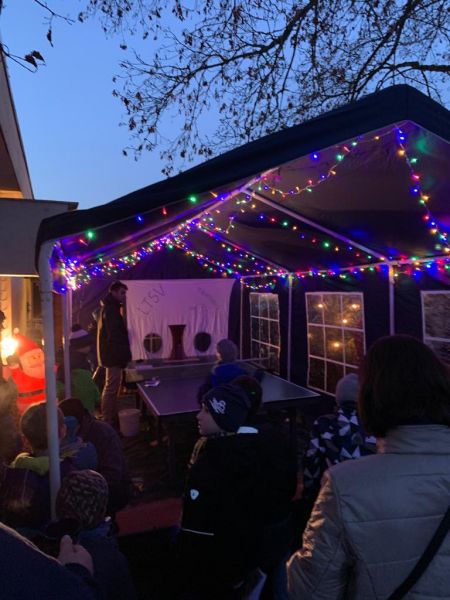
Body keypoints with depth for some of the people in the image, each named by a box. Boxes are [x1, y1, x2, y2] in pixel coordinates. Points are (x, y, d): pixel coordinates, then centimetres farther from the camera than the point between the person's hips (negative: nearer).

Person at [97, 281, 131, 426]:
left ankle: (110, 419, 25)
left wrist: (124, 354, 18)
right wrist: (125, 355, -21)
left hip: (111, 354, 11)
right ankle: (108, 422, -1)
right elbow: (115, 336, -23)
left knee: (111, 388, 16)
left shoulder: (109, 308, 17)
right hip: (113, 354, -11)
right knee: (111, 389, -6)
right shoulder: (111, 309, -16)